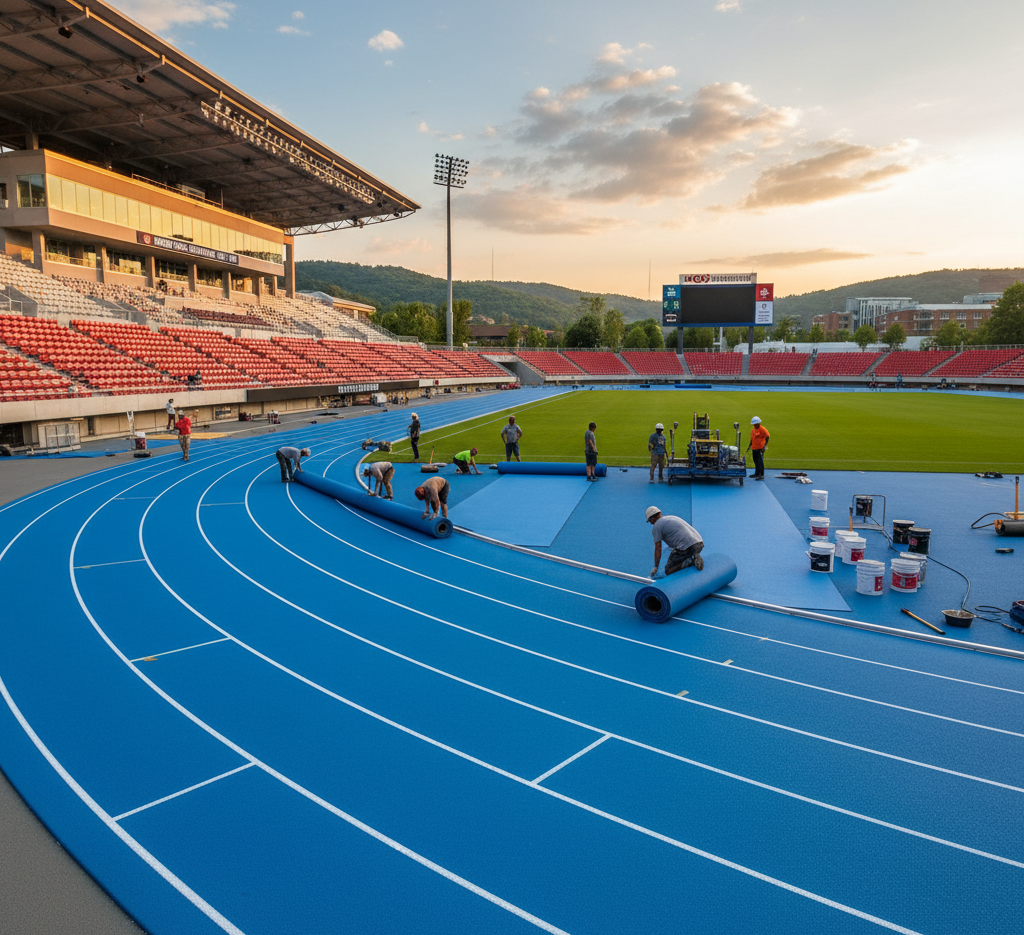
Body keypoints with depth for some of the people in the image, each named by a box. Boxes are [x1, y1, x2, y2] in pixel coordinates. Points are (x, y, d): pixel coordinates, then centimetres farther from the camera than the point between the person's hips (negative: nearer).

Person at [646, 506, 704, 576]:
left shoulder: (656, 525, 5)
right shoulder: (673, 517, 29)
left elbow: (658, 548, 1)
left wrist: (655, 567, 9)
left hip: (685, 547, -8)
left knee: (668, 571, 5)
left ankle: (690, 561, -13)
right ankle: (695, 559, 4)